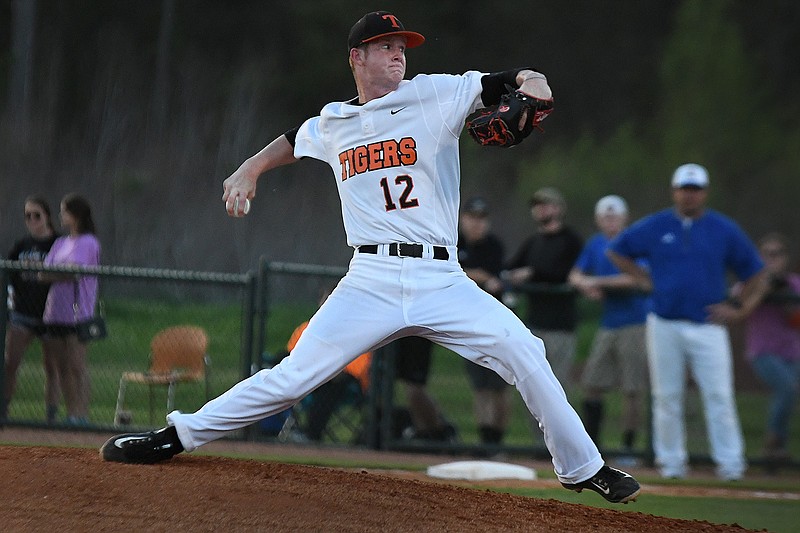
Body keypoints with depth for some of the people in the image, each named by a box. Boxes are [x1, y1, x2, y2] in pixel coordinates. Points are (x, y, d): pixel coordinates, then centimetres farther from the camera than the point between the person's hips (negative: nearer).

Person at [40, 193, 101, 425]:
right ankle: (70, 414, 10)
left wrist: (51, 273, -2)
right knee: (63, 366, 6)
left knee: (76, 365, -10)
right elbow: (44, 272, 10)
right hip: (56, 311, 7)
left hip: (77, 310, -7)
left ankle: (81, 414, -11)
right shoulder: (60, 243, 18)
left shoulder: (88, 243, -4)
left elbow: (74, 271, -15)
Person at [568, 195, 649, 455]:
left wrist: (599, 281, -16)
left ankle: (628, 447, 1)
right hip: (607, 324, 7)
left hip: (634, 324, -7)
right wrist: (586, 285, -8)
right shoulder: (596, 244, 13)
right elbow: (576, 275, 15)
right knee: (592, 384, 7)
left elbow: (638, 279, -19)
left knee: (632, 390, -6)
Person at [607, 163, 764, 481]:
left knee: (719, 396, -8)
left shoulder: (724, 229, 4)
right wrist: (647, 280, 6)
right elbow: (617, 251, 16)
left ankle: (730, 463, -8)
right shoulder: (654, 227, 5)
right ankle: (671, 462, 11)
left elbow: (753, 271, 13)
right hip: (664, 326, 1)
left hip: (708, 326, -1)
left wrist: (737, 309, 3)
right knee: (666, 397, 3)